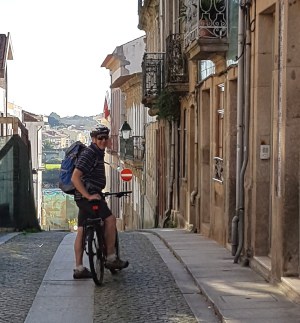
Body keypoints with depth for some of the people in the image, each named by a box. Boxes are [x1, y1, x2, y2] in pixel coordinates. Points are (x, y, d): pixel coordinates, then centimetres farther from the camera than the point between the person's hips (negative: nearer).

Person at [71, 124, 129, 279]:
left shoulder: (98, 153, 18)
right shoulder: (88, 154, -14)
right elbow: (75, 178, -22)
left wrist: (98, 193, 29)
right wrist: (88, 195, -24)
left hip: (85, 197, 10)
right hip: (86, 196, -10)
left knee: (82, 230, 8)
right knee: (110, 219, -11)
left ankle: (79, 269, 9)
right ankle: (111, 258, -5)